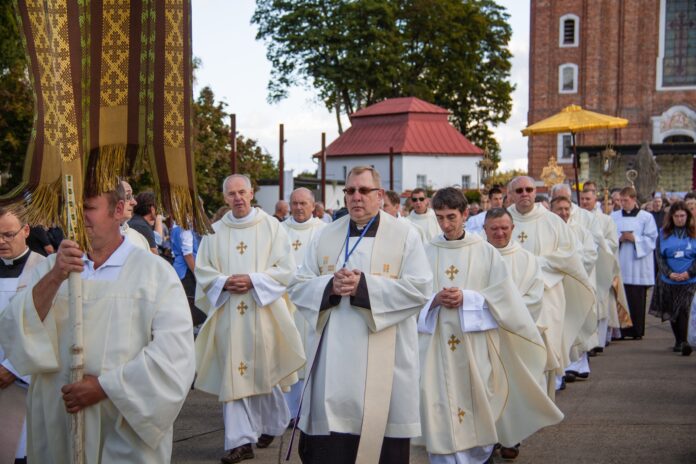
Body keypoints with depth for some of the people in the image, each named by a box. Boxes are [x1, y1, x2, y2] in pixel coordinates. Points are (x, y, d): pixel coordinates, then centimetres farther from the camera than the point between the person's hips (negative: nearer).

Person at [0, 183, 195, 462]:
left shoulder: (155, 271, -4)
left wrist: (106, 386, -17)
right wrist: (54, 279, -19)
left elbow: (175, 352, -14)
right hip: (57, 426, 3)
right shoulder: (51, 268, 6)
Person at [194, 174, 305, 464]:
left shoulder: (271, 227, 1)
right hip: (228, 314, 2)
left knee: (263, 371, 8)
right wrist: (224, 282, -13)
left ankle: (271, 424, 32)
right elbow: (202, 271, 6)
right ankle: (240, 440, 1)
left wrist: (253, 280, -15)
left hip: (263, 311, -1)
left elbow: (285, 268, -3)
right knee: (233, 374, -2)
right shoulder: (215, 232, 8)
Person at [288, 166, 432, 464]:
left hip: (384, 359, -3)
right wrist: (330, 285, -13)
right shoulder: (325, 236, 11)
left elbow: (420, 289, -10)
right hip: (334, 357, 3)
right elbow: (297, 287, 8)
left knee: (383, 439, 3)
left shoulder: (406, 236, 0)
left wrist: (364, 285, -18)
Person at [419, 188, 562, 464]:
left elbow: (502, 296, -3)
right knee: (441, 412, -3)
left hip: (474, 346, -1)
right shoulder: (426, 253, 5)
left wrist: (467, 299, -15)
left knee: (477, 408, 3)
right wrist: (433, 300, -14)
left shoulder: (485, 252, 2)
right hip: (436, 345, 1)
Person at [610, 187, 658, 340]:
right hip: (619, 265, 2)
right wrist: (619, 239, -10)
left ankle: (637, 331, 5)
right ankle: (621, 330, 3)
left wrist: (634, 239, -12)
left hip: (638, 266, -2)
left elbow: (652, 239, 0)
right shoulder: (614, 217, 11)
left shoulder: (646, 217, 4)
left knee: (636, 300, -2)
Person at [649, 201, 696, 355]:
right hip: (668, 280, 3)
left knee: (683, 309, -15)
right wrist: (669, 273, -11)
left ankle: (683, 341, -17)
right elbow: (659, 256, 2)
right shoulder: (664, 233, 6)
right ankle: (678, 341, 22)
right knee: (672, 311, 9)